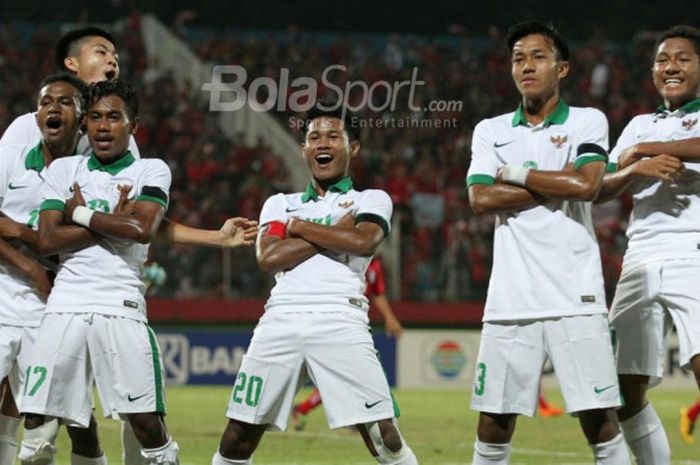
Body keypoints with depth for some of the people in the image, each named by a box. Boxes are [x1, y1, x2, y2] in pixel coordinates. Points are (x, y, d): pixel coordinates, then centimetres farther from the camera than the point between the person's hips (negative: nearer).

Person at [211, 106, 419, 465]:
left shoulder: (371, 200, 16)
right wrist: (335, 231, 1)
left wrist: (297, 227, 3)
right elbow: (268, 257, 4)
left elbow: (363, 242, -7)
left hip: (340, 322, -3)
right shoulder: (280, 203, 23)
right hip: (280, 321, 3)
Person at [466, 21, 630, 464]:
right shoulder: (490, 131, 13)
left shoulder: (588, 121, 5)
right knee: (494, 420, 4)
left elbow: (587, 185, -12)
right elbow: (480, 198, -3)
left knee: (599, 418, -6)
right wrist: (558, 185, -5)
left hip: (575, 295, -3)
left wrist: (517, 173, -3)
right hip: (510, 298, 3)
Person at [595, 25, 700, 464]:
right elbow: (599, 189, 12)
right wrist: (637, 169, -9)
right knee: (626, 391, 4)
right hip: (641, 261, 6)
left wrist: (645, 149, -9)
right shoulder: (640, 126, 23)